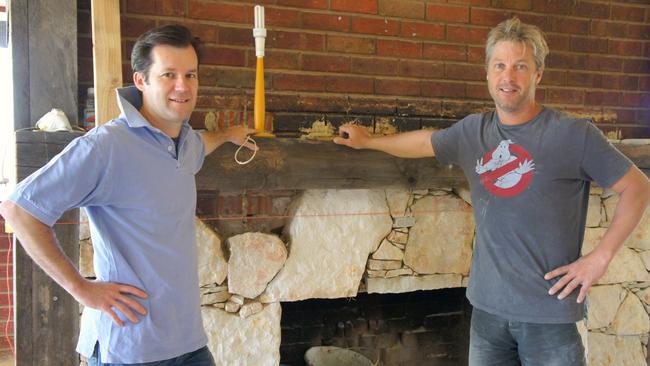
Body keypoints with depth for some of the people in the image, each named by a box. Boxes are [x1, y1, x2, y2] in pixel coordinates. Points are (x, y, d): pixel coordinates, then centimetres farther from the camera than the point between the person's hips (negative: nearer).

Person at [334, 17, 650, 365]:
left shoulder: (574, 134, -10)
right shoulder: (472, 131, 4)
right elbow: (425, 141, 22)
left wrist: (601, 256, -12)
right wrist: (368, 141, 32)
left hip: (550, 313, -4)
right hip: (488, 306, 5)